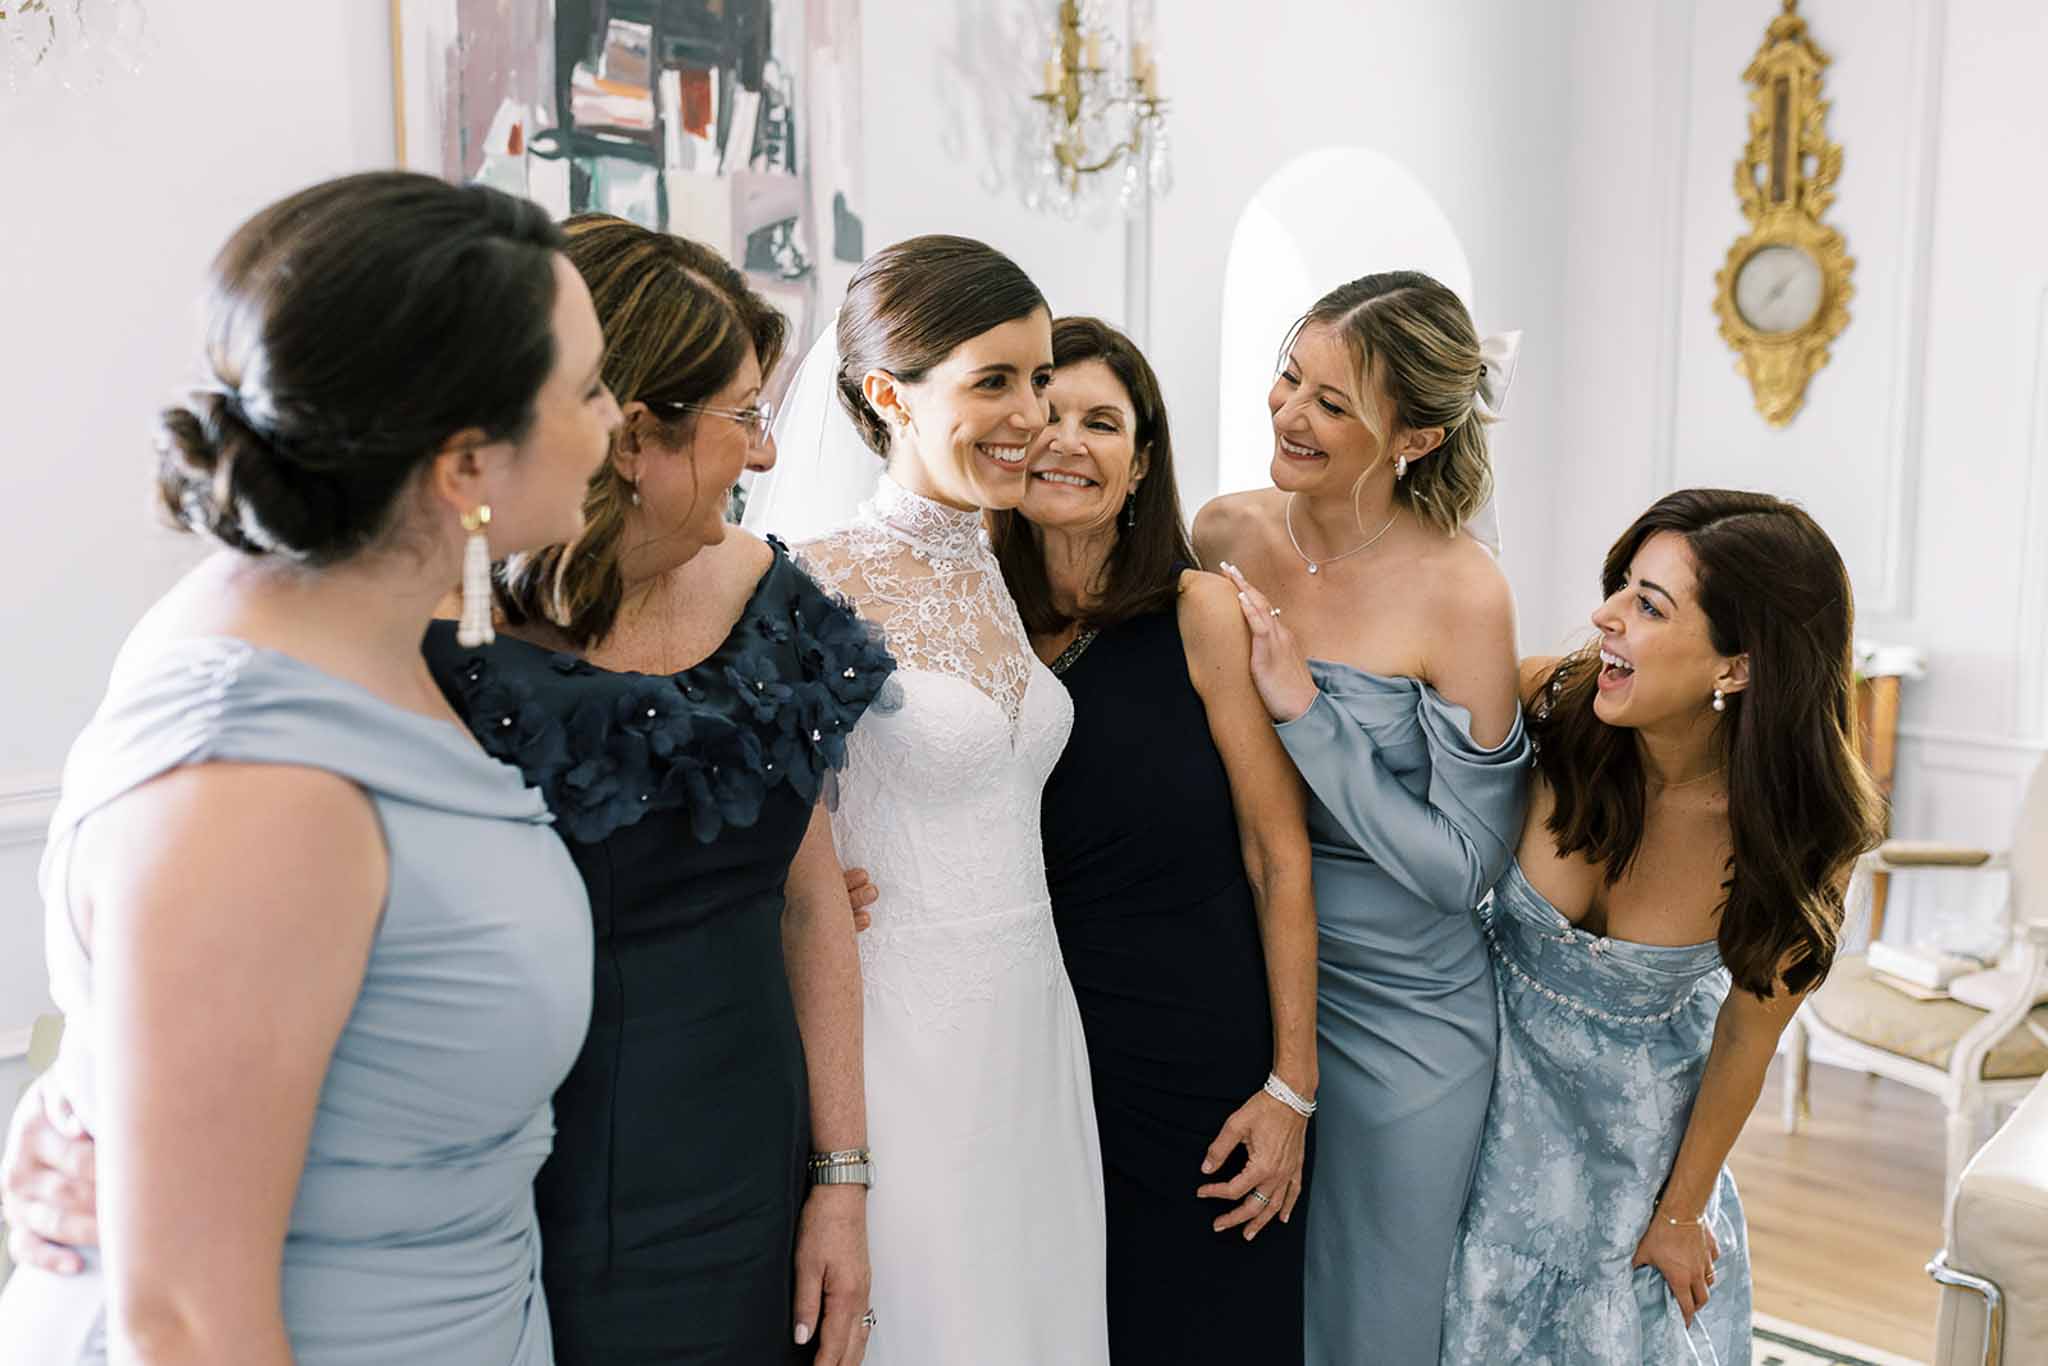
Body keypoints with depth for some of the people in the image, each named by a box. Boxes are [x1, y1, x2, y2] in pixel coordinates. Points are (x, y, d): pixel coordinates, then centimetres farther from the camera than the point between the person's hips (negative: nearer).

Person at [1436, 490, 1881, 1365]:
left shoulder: (1798, 833, -25)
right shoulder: (1548, 704, -28)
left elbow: (1746, 1038, -12)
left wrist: (1680, 1211, 1)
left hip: (1639, 1118, 0)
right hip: (1498, 1083, 1)